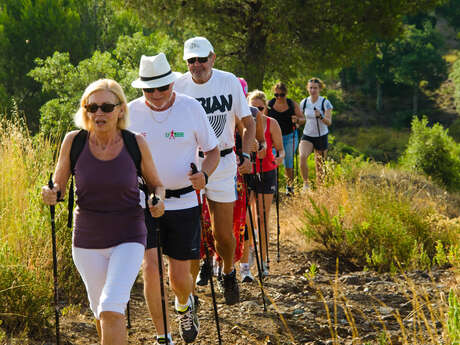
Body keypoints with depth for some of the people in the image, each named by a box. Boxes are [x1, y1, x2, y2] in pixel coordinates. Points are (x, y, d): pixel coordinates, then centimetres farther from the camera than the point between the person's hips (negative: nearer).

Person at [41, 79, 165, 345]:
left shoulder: (136, 143, -9)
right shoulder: (73, 141, -7)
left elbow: (156, 184, 6)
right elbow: (59, 187, 3)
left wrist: (158, 201, -15)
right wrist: (51, 195, -20)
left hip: (128, 239, -2)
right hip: (87, 242, 2)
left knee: (110, 310, -19)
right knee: (101, 311, 17)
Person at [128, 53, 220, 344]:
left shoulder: (191, 108, -4)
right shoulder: (131, 112, -1)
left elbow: (213, 150, 5)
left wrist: (204, 175, -16)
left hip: (183, 202, 0)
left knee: (180, 276, 3)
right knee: (150, 268, -12)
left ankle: (185, 306, 40)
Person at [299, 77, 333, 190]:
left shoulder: (325, 103, -8)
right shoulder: (304, 102, 2)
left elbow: (329, 122, -16)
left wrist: (320, 116, -34)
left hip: (321, 137, -2)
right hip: (307, 136, 2)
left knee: (319, 166, 4)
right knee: (302, 156, -26)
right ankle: (305, 183, -14)